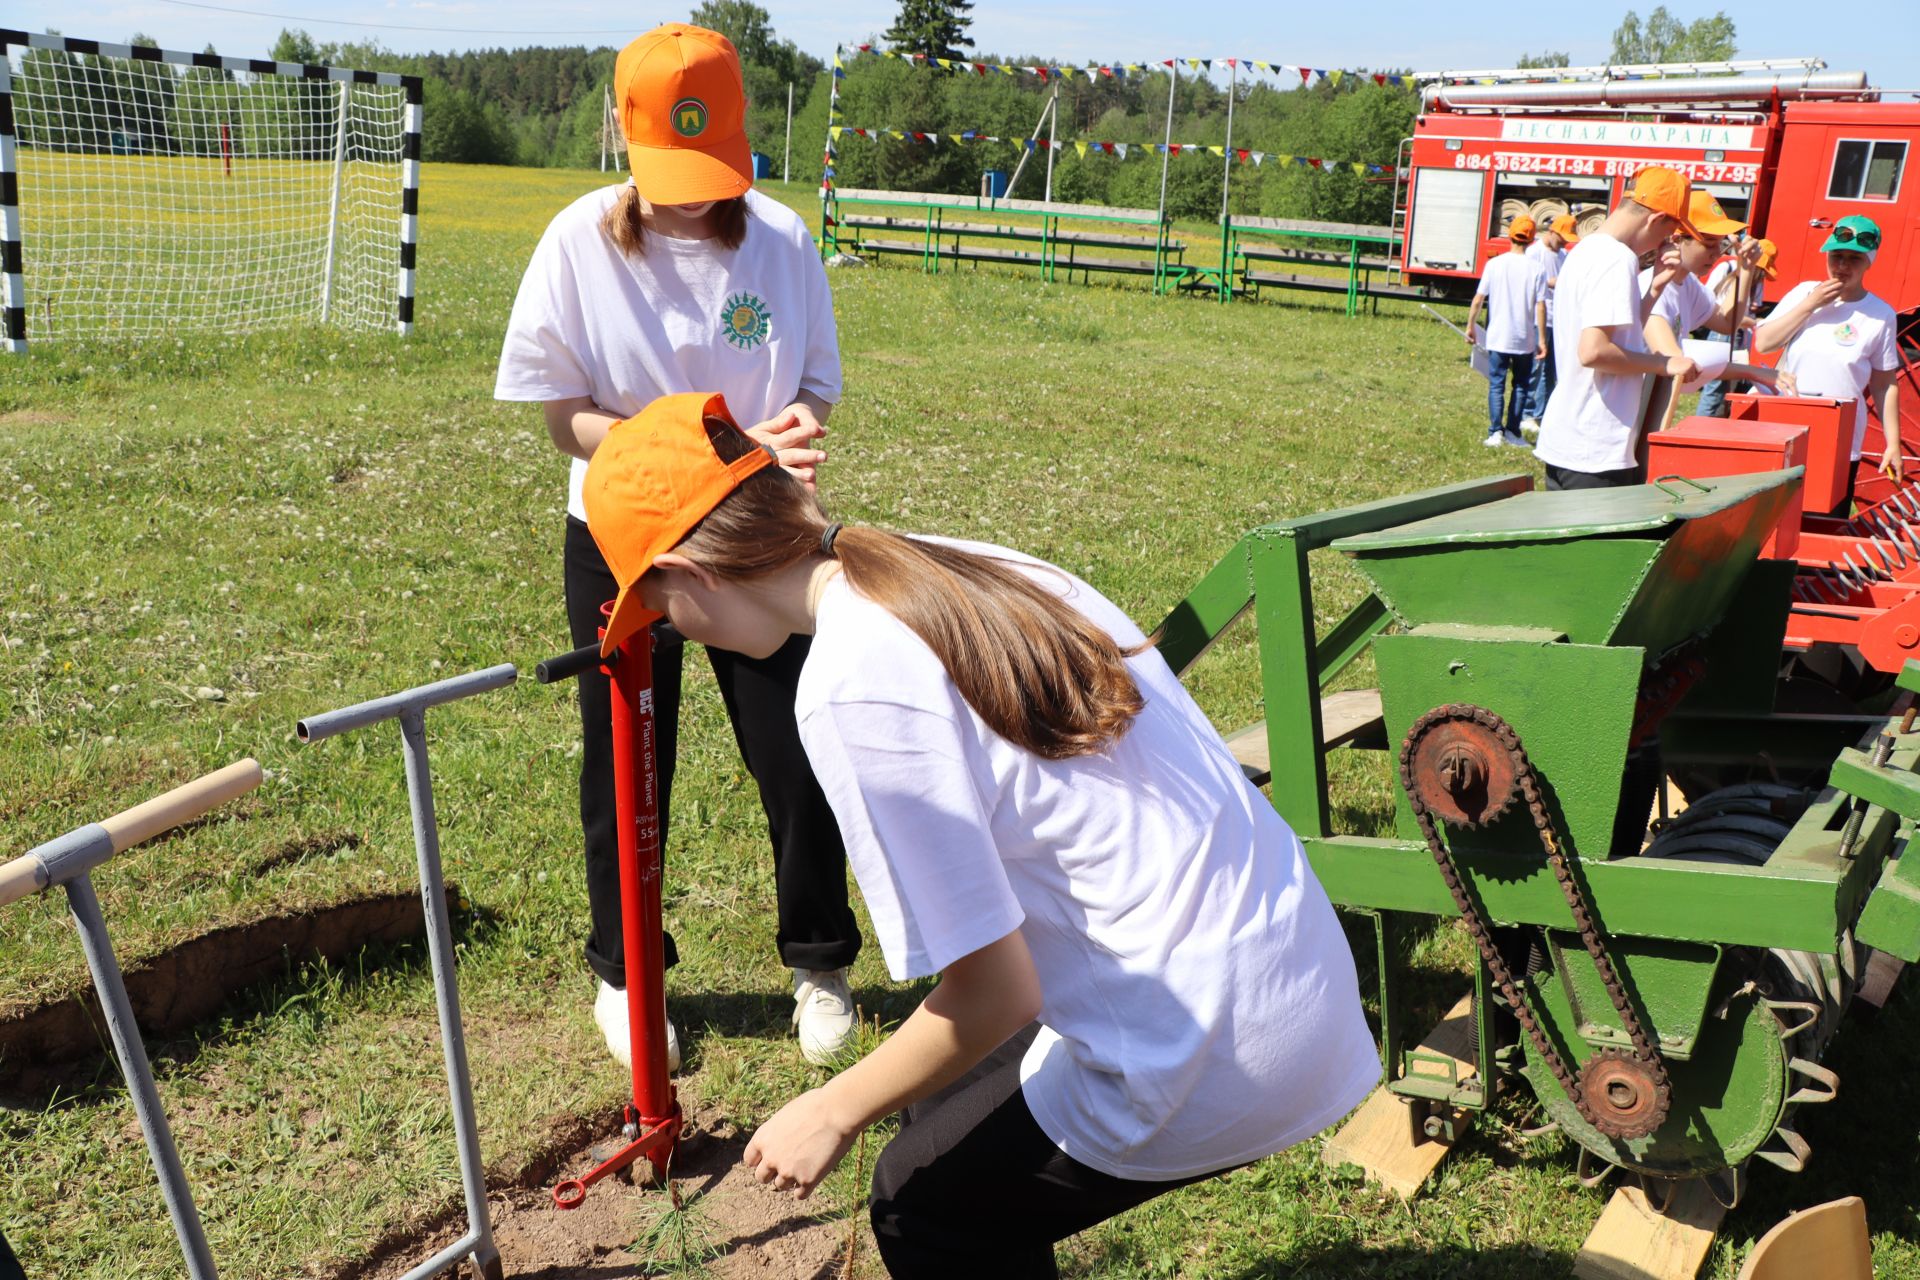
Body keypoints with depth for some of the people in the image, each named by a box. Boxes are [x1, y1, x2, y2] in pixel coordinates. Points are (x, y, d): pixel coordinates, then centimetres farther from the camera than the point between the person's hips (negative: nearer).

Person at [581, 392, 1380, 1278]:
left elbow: (994, 992, -18)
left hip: (1212, 1053, -8)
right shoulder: (973, 566, 3)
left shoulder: (851, 688, -21)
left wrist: (833, 1114, -1)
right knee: (944, 1097, 25)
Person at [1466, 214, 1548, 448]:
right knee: (1521, 385, 12)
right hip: (1525, 339, 0)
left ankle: (1495, 431, -6)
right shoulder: (1536, 268, -5)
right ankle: (1513, 431, 8)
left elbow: (1478, 299, -4)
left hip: (1497, 338, 0)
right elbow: (1540, 306, -7)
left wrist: (1470, 327, 7)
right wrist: (1542, 340, -2)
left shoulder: (1495, 264, -4)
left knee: (1496, 385, 5)